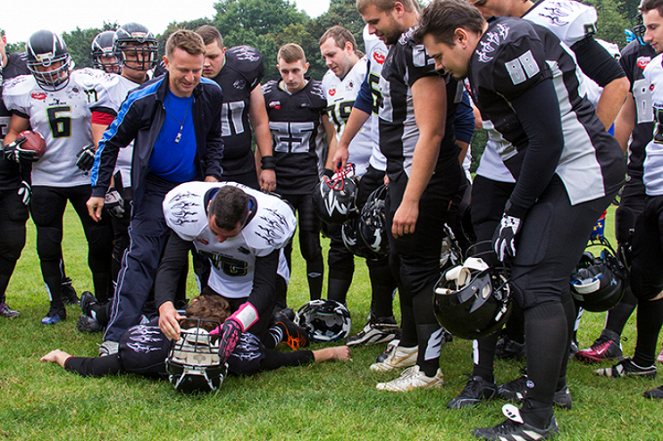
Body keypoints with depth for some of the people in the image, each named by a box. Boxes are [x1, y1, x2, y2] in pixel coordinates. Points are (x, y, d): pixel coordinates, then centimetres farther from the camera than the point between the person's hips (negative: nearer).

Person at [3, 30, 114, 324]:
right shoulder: (24, 92, 1)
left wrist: (96, 149, -12)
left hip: (85, 176, -1)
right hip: (45, 180, 2)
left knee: (101, 241, 1)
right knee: (48, 247, 5)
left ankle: (105, 300, 17)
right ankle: (57, 304, 21)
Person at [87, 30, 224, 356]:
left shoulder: (211, 94, -6)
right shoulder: (144, 100, -17)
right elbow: (111, 142, -3)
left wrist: (212, 174, -2)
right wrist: (98, 190, -4)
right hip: (155, 187, -4)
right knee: (141, 255, -14)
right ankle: (115, 337, -16)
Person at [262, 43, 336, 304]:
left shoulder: (319, 94, -1)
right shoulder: (266, 94, 7)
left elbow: (332, 138, 3)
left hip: (310, 181, -2)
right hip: (277, 182, 2)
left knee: (310, 245, -3)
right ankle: (279, 308, 13)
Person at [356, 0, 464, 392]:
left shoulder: (420, 49, -20)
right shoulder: (399, 47, 12)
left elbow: (430, 132, -24)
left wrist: (411, 200, -26)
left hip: (424, 178, -10)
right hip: (402, 173, 11)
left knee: (419, 269, -2)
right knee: (400, 262, 21)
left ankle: (428, 370, 8)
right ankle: (409, 346, 37)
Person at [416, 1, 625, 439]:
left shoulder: (506, 51, -18)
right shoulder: (493, 53, 14)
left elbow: (548, 139, -20)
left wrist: (516, 212, -13)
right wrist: (517, 207, 15)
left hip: (577, 172, -10)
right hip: (579, 172, 10)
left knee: (536, 283, -12)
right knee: (551, 277, 17)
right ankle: (551, 382, 31)